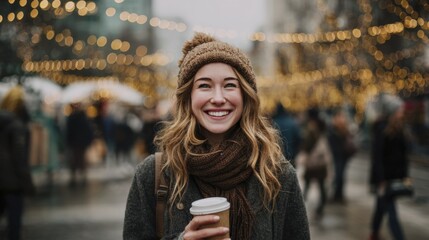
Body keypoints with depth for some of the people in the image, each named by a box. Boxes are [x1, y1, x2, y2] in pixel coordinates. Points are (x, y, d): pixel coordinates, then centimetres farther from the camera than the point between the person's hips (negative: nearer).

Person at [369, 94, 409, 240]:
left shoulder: (398, 127, 8)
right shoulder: (381, 128, -16)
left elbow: (403, 154, 12)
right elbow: (377, 156, -19)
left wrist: (405, 175, 9)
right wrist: (381, 181, -20)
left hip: (395, 176, 8)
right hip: (384, 177, -8)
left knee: (381, 208, 21)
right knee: (391, 213, -8)